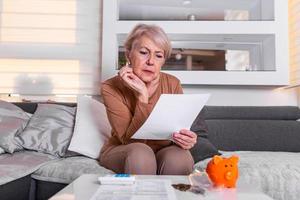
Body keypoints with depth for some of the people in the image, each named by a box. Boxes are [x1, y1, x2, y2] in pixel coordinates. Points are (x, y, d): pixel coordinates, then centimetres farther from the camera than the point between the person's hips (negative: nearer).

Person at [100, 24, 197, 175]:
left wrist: (185, 139, -30)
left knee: (181, 157, -29)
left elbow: (179, 129, -5)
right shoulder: (111, 88, -17)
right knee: (141, 153, -35)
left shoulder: (172, 84, -9)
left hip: (162, 151, 3)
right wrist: (142, 96, -32)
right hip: (120, 152, -2)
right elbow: (129, 140, -22)